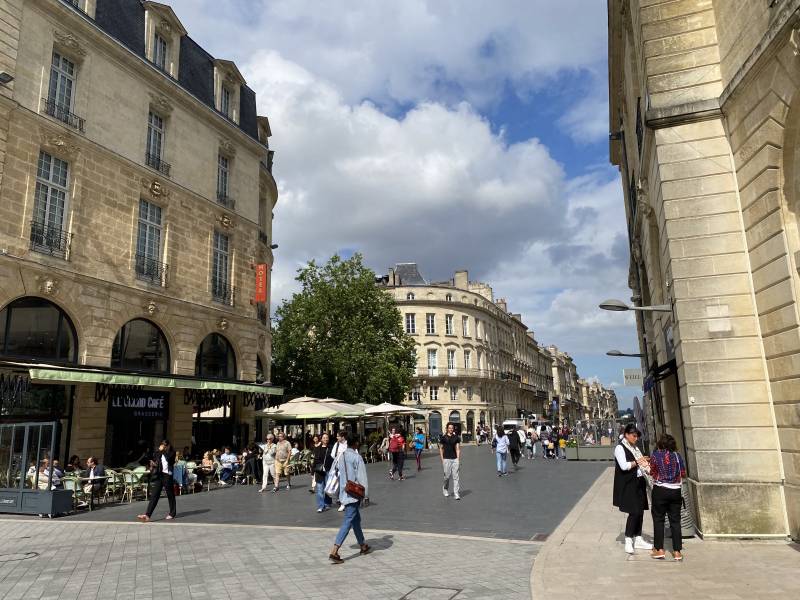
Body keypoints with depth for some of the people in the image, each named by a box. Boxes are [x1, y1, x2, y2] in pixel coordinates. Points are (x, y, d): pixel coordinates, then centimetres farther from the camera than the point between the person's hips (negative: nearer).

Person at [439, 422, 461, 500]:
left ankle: (456, 493, 2)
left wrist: (458, 459, 0)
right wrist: (442, 459, 1)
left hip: (455, 459, 2)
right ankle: (444, 489, 30)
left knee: (455, 476, -1)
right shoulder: (443, 437, -1)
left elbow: (458, 449, 6)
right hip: (446, 459, -2)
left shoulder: (456, 437, 6)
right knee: (447, 476, 3)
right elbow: (441, 448, 5)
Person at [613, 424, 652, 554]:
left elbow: (640, 464, 19)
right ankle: (628, 541, 0)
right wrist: (637, 462, -15)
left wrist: (645, 462, -1)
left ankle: (638, 539, 21)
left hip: (638, 483, 8)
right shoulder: (620, 448, -9)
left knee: (640, 511, 10)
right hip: (628, 485, -8)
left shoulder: (634, 448, 16)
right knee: (634, 512, -10)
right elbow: (623, 466, -19)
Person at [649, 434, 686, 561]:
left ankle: (659, 550, 9)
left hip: (660, 490, -3)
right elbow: (683, 474, 5)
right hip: (675, 491, 3)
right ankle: (677, 551, 11)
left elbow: (652, 473, 0)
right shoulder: (678, 456, 1)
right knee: (675, 520, 9)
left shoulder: (656, 455, -7)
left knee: (658, 519, 7)